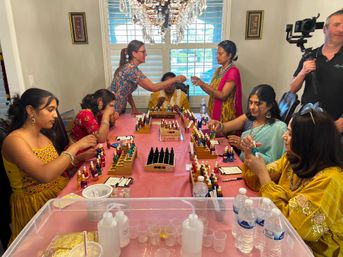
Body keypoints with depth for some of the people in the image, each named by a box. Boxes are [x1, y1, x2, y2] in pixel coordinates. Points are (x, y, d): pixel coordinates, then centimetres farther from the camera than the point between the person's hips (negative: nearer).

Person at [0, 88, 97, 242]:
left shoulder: (44, 136, 8)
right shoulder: (14, 140, -17)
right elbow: (45, 175, -30)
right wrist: (76, 146, -24)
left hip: (60, 192, 7)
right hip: (34, 206, -7)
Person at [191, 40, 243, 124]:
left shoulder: (233, 72, -13)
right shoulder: (218, 70, 10)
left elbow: (222, 95, -20)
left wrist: (203, 84, -25)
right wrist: (200, 83, -3)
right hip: (215, 113, 7)